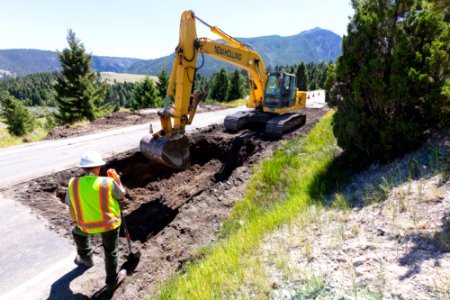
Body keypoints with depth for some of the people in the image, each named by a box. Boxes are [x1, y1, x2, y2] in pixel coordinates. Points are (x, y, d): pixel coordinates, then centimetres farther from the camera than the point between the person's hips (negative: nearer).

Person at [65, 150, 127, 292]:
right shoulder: (108, 182, -19)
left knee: (78, 232, 37)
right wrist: (116, 178, 7)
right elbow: (121, 195, 0)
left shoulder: (73, 183, -11)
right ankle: (112, 281, 33)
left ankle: (86, 258, 54)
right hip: (110, 223, -2)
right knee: (111, 252, 18)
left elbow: (71, 209, 0)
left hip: (87, 226, 3)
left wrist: (78, 221, 17)